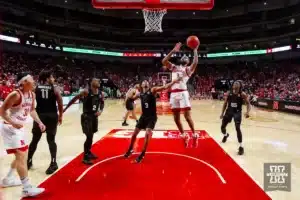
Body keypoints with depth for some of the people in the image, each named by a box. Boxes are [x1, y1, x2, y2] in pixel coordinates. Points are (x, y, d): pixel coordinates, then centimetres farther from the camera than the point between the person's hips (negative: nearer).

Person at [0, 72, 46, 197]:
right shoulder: (16, 95, -22)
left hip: (19, 127, 9)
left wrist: (39, 122, 6)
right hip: (10, 128, -9)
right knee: (21, 155, -10)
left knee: (21, 155, 20)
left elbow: (32, 110, 16)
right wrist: (13, 123, -32)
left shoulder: (32, 95, 3)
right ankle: (27, 188, -4)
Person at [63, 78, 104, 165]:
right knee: (89, 136, -10)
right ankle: (85, 157, 5)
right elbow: (74, 99, -10)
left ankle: (88, 152, 38)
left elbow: (102, 103, 16)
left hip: (94, 116, 6)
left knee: (91, 136, 18)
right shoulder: (86, 91, -16)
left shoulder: (101, 94, 0)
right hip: (86, 117, -6)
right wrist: (65, 108, -8)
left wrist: (100, 110, -3)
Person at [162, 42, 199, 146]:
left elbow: (195, 62, -11)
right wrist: (173, 51, 6)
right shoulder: (174, 67, 20)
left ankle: (194, 134, 10)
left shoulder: (189, 69, 10)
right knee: (176, 117, 7)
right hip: (173, 93, 5)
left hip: (183, 92, -4)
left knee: (187, 115, -8)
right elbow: (164, 61, 7)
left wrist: (195, 50, -5)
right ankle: (183, 135, 24)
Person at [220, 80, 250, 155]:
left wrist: (247, 112, -26)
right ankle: (225, 135, 46)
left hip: (237, 112, -4)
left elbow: (248, 103, -7)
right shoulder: (228, 93, 1)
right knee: (222, 126, 8)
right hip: (229, 111, 4)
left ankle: (241, 147, -5)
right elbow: (225, 104, 8)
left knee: (237, 128, -16)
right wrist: (222, 113, 6)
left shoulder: (242, 94, -9)